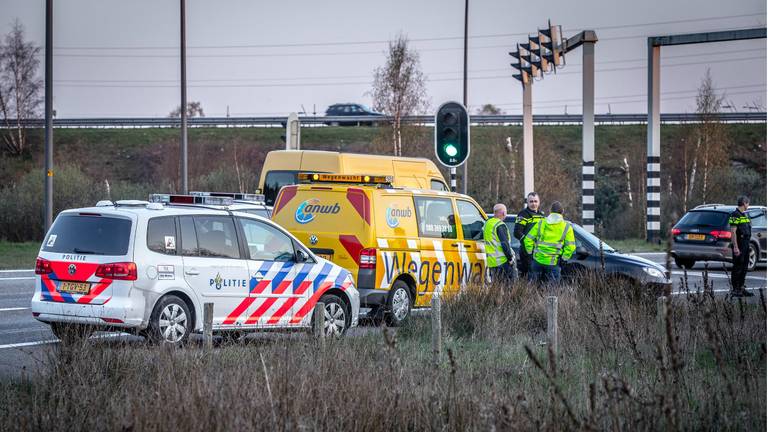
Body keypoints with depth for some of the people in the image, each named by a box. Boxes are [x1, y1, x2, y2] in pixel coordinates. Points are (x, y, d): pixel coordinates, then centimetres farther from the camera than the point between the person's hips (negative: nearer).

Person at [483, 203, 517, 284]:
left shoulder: (487, 224, 16)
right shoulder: (500, 225, -13)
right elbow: (504, 244, -19)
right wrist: (510, 258, -14)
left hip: (491, 261, 9)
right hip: (503, 261, -9)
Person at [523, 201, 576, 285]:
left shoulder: (540, 223, 3)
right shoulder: (566, 227, -1)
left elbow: (528, 239, 1)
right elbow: (570, 246, -7)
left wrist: (530, 252, 11)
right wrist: (564, 258, 3)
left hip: (538, 259, 2)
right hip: (553, 262, -2)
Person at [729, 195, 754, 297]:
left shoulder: (744, 215, 17)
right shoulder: (735, 215, -13)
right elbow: (733, 232, -18)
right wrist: (735, 247, -22)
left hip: (746, 245, 10)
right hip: (739, 245, -9)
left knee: (744, 267, 11)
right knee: (737, 267, -6)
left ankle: (741, 288, 17)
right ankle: (734, 289, -3)